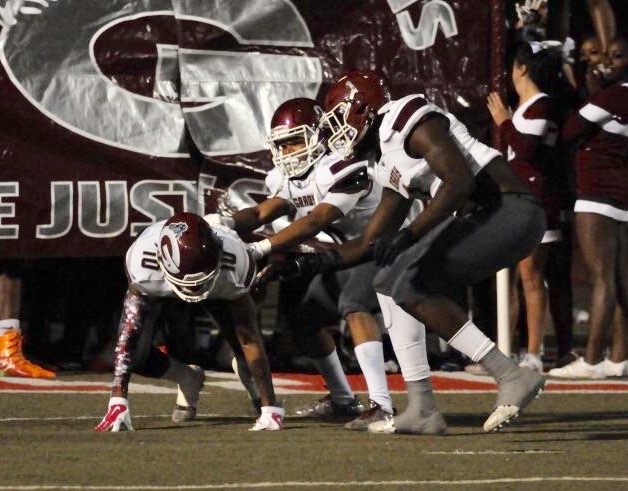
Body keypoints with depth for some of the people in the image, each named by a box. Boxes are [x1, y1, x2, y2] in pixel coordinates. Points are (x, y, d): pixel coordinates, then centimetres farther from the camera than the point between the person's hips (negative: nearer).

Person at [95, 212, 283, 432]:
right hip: (159, 293, 0)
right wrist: (118, 403, -43)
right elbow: (128, 335, -39)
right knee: (137, 356, -16)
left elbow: (250, 340, -36)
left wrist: (270, 407, -36)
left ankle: (267, 408, 7)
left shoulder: (234, 262, -43)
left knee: (241, 341, -21)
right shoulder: (144, 260, -45)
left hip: (219, 290, 0)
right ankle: (189, 379, 16)